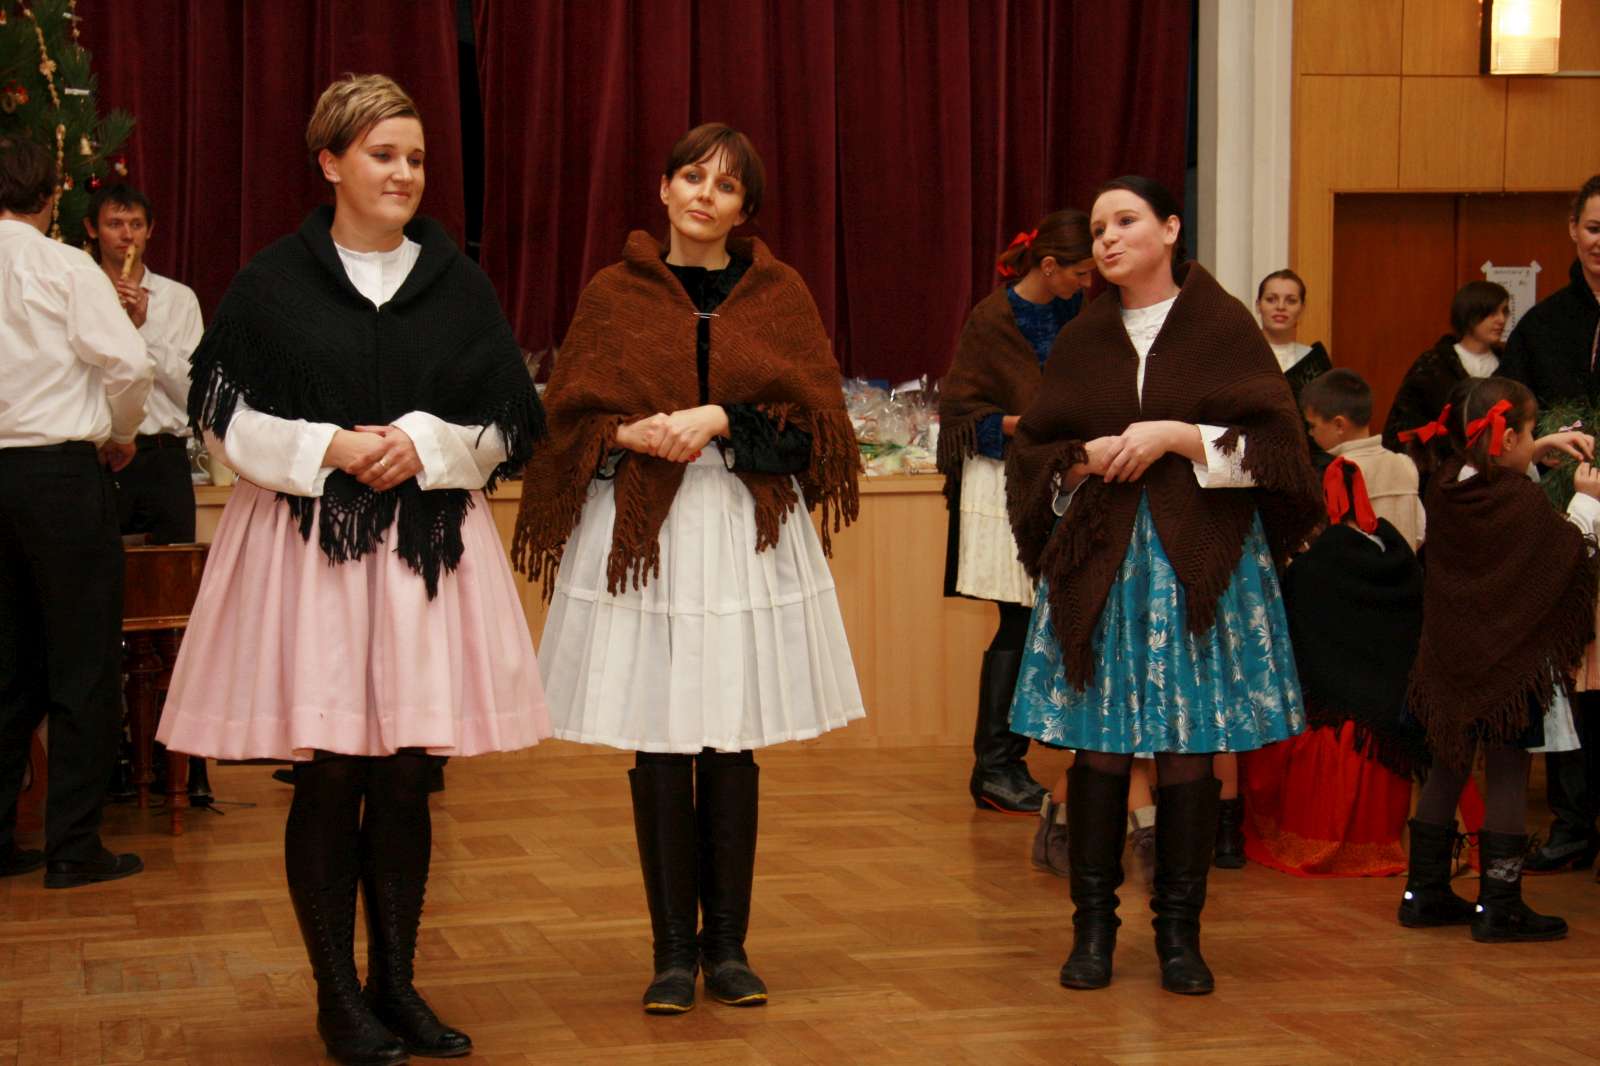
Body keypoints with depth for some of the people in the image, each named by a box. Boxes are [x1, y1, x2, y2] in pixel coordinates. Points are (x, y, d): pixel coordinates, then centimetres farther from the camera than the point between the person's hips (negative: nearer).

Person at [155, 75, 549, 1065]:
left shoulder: (458, 283, 8)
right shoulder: (274, 280, 0)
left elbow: (509, 422, 8)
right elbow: (225, 415, 0)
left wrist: (423, 444, -9)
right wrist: (325, 449, -12)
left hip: (430, 545, 2)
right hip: (309, 541, -2)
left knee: (406, 777, 5)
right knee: (329, 777, -1)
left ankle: (395, 982, 18)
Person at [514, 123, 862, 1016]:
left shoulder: (778, 294, 8)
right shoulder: (615, 295, 7)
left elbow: (815, 414, 2)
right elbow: (570, 418, 6)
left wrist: (720, 421, -12)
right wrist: (634, 434, -13)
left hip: (747, 532, 1)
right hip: (641, 530, 0)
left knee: (733, 744, 2)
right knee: (659, 745, -1)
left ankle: (728, 943, 13)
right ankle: (674, 949, 9)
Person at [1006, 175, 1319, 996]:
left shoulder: (1223, 326, 1)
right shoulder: (1082, 340, 11)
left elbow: (1272, 443, -4)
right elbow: (1032, 450, 14)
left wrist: (1177, 437, -13)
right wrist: (1086, 459, -6)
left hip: (1199, 561, -2)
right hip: (1098, 561, 2)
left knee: (1188, 749, -1)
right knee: (1099, 745, 0)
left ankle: (1180, 930, 10)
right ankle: (1093, 925, 10)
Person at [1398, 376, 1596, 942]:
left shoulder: (1445, 485, 0)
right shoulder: (1525, 502, -19)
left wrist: (1543, 449, 19)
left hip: (1449, 656, 7)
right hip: (1512, 661, -6)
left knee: (1447, 769, 15)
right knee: (1507, 774, 1)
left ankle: (1425, 890, 21)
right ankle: (1499, 906, 4)